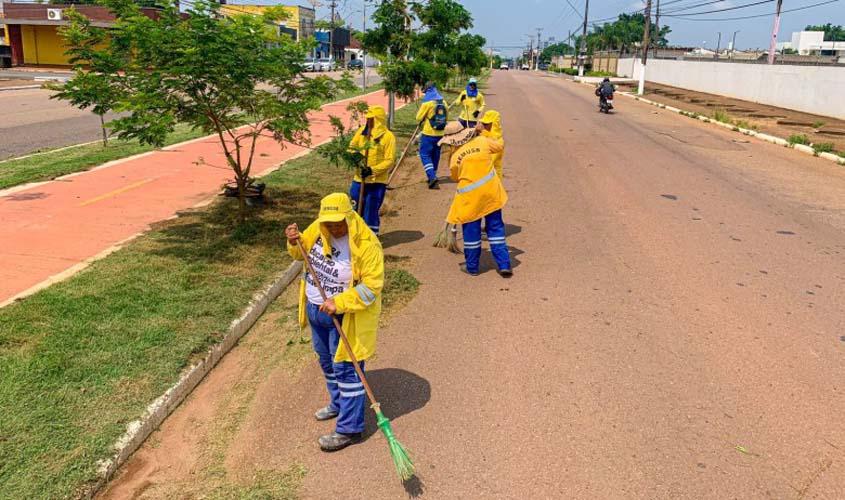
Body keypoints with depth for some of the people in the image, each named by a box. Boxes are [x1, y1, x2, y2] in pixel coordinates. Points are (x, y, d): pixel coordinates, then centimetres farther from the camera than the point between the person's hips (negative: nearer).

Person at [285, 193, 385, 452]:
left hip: (345, 317, -8)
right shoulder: (317, 229, -6)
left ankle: (349, 428, 11)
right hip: (316, 309, 8)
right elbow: (303, 252, 12)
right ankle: (339, 403, 47)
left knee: (346, 369, 0)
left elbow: (371, 286, -26)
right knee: (326, 361, 24)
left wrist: (339, 303, -33)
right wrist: (295, 242, -12)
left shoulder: (366, 245, -26)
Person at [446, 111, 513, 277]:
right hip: (490, 191, 2)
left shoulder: (455, 156, -2)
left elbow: (454, 176, 13)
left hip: (469, 196, -1)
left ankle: (472, 266, 20)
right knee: (496, 228, 10)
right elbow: (500, 146, 17)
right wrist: (485, 133, 28)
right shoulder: (483, 141, -2)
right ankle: (504, 265, 10)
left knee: (471, 230, 11)